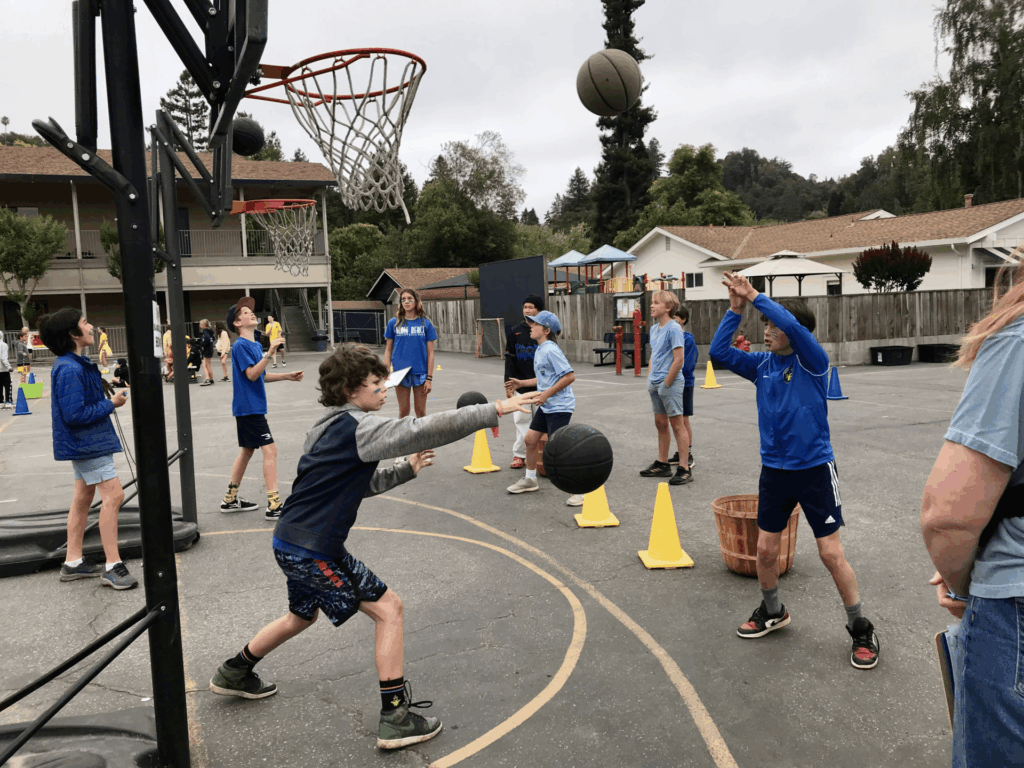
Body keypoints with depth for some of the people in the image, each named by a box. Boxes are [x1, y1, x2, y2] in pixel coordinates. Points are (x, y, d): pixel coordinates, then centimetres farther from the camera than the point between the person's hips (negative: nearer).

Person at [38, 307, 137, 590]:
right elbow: (75, 414, -25)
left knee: (83, 497, 16)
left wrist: (109, 398, 4)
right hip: (86, 442, -11)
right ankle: (113, 567, -5)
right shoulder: (70, 369, -22)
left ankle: (73, 563, 26)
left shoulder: (77, 364, 10)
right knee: (113, 494, -10)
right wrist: (111, 404, -17)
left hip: (86, 442, 11)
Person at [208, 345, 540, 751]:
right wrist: (495, 410, -27)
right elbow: (426, 429, -27)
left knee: (302, 616, 31)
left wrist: (405, 469, 11)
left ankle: (234, 673, 50)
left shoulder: (329, 428, 11)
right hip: (313, 549, -10)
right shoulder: (358, 427, -18)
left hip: (293, 543, 10)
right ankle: (395, 718, 0)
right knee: (388, 608, -3)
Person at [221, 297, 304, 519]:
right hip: (248, 407, -10)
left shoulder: (256, 346, 14)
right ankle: (273, 505, -12)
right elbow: (251, 374, -23)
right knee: (270, 449, -13)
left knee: (247, 450, 16)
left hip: (252, 407, 10)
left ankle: (230, 499, 27)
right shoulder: (240, 346, -14)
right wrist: (270, 352, -30)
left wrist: (287, 376, 13)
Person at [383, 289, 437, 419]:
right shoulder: (394, 323, 3)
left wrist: (429, 378, -4)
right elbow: (388, 350, 6)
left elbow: (430, 353, 1)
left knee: (421, 411, 7)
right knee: (403, 411, 8)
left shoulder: (426, 323, 1)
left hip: (420, 373, 0)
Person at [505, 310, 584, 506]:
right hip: (546, 406, 10)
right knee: (530, 439, 14)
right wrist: (522, 383, 21)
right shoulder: (539, 351, 12)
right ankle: (530, 479, 33)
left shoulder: (551, 350, -18)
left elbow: (569, 376, -23)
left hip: (559, 406, -10)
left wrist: (547, 393, -22)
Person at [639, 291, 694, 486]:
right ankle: (662, 464, 25)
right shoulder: (654, 329, 12)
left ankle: (684, 470, 0)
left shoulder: (674, 328, -14)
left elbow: (679, 359, -18)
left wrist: (666, 383, -16)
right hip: (656, 383, 8)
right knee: (660, 423, 14)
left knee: (677, 424, -5)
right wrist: (650, 379, 12)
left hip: (670, 383, -8)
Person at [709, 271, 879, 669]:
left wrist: (754, 296, -26)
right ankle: (772, 612, 35)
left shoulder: (813, 361, -13)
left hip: (814, 469, -5)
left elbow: (793, 327, -31)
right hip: (774, 469, 5)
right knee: (765, 550, 11)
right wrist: (735, 309, -12)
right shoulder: (762, 364, 2)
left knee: (831, 553, 1)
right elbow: (719, 351, -5)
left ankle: (861, 629, 20)